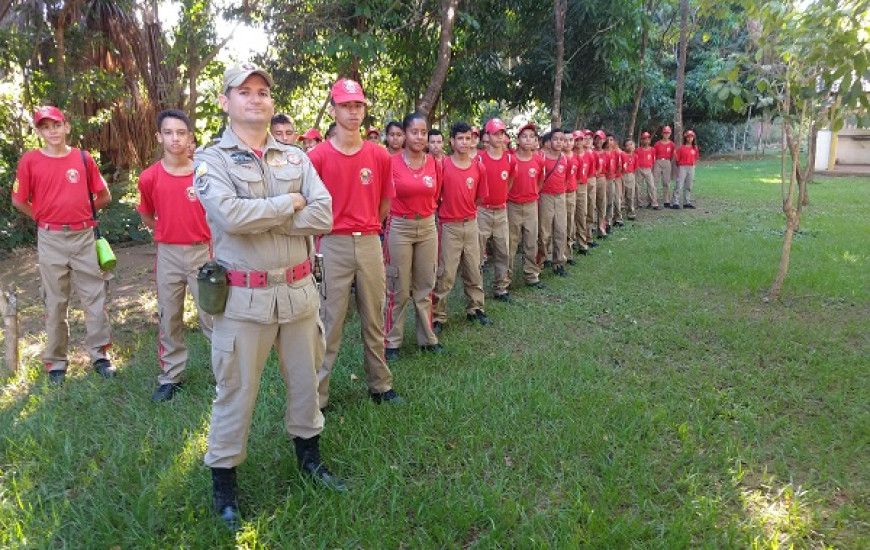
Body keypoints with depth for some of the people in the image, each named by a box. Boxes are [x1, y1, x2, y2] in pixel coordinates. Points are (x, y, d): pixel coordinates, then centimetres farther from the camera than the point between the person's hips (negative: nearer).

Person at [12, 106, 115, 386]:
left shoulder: (83, 158, 2)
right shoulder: (30, 160, -2)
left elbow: (104, 196, 10)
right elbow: (19, 200, 5)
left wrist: (80, 211, 10)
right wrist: (44, 218, 7)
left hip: (84, 236, 1)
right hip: (51, 240, -1)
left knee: (94, 295, 3)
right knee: (55, 301, 7)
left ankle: (99, 354, 14)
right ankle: (56, 361, 18)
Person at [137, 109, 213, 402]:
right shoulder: (150, 177, -2)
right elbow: (146, 216, 15)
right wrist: (167, 233, 9)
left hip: (202, 252, -2)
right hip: (167, 255, 2)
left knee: (211, 315, 3)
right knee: (168, 319, 11)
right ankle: (170, 377, 24)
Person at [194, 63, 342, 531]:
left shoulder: (296, 158, 7)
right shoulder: (212, 159, -4)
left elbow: (323, 216, -8)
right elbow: (231, 216, -23)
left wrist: (258, 218, -15)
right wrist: (289, 203, -11)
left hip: (298, 291, 4)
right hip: (244, 297, -4)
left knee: (305, 381, 18)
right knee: (236, 392, 7)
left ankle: (308, 454, 40)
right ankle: (223, 480, 25)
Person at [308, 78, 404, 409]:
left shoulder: (379, 156, 5)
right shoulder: (318, 156, -5)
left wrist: (366, 227, 14)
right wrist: (328, 232, 3)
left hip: (370, 243, 4)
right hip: (333, 245, -3)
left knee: (374, 319, 13)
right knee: (329, 322, 1)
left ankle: (380, 385, 27)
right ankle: (316, 394, 12)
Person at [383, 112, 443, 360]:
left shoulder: (433, 164, 3)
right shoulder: (392, 163, -9)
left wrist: (423, 210, 11)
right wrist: (403, 210, 4)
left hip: (427, 227, 4)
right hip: (400, 228, -4)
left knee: (425, 286, 12)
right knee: (398, 289, 2)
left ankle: (427, 337, 24)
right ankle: (392, 341, 15)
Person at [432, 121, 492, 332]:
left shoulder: (479, 168, 2)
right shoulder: (443, 165, -9)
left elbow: (479, 198, 11)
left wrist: (465, 209, 7)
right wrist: (446, 210, 0)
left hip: (471, 224, 4)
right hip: (449, 226, -4)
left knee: (474, 270, 14)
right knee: (445, 274, -2)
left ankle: (475, 309, 28)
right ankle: (438, 316, 7)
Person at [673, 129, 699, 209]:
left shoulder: (695, 148, 9)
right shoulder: (681, 148, -4)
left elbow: (695, 158, 17)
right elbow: (677, 158, -3)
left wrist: (692, 164, 6)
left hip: (691, 167, 5)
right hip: (682, 167, -5)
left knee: (688, 186, 9)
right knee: (679, 185, -9)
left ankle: (687, 202, 16)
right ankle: (675, 203, -10)